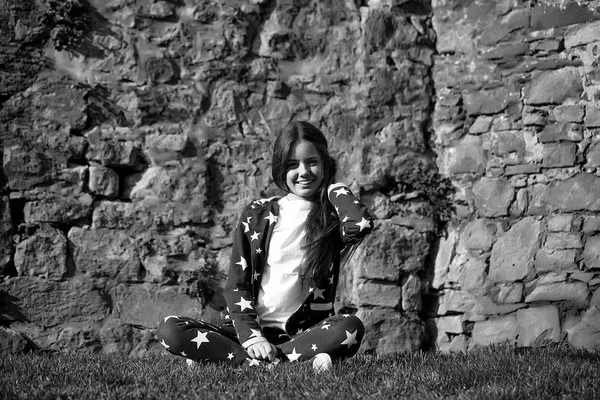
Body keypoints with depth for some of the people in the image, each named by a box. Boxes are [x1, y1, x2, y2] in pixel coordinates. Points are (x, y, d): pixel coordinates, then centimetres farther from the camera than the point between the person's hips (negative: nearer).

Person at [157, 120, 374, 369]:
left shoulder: (333, 217, 6)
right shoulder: (257, 215, 9)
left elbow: (362, 224, -20)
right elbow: (236, 285, 3)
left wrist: (333, 188, 1)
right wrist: (250, 337, -15)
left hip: (305, 332, 0)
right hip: (251, 330, 1)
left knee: (350, 328, -34)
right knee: (169, 329, -20)